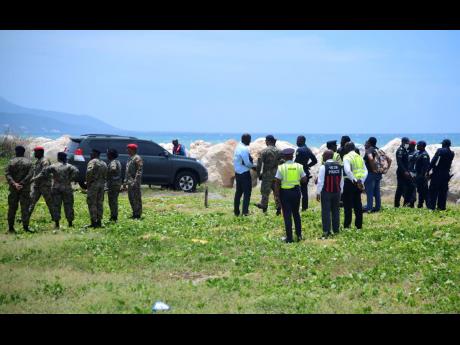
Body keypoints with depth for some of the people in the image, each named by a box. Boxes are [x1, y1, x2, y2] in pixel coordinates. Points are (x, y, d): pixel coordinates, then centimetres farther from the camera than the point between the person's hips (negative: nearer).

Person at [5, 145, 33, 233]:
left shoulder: (11, 162, 5)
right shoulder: (28, 162, 3)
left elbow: (7, 174, -8)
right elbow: (30, 174, -11)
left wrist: (14, 184, -16)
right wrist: (22, 183, -15)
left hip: (13, 189, 1)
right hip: (25, 188, -1)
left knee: (12, 208, 8)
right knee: (25, 207, 1)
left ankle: (11, 228, 8)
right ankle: (25, 227, -5)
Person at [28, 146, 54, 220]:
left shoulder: (45, 161, -13)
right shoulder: (37, 161, 16)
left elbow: (44, 173, -24)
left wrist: (34, 179, -27)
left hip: (45, 185, -9)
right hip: (36, 185, 9)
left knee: (49, 201, -1)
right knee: (31, 200, 3)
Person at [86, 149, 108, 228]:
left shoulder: (92, 162, -9)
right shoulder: (104, 163, 15)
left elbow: (89, 172, -24)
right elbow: (105, 175, 12)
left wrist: (88, 182, -14)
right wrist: (103, 182, 15)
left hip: (93, 184, -7)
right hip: (101, 184, 7)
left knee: (92, 204, -5)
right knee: (100, 203, 10)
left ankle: (94, 222, -9)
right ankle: (99, 221, 11)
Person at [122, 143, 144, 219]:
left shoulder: (137, 158, -11)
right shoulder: (130, 158, 20)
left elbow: (139, 171, -19)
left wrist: (136, 181, -25)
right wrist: (125, 182, 22)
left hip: (135, 182, -10)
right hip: (130, 182, 10)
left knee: (136, 198, -7)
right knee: (131, 198, 13)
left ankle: (137, 215, -4)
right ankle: (134, 214, 20)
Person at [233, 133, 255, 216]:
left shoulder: (238, 147, 10)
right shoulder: (245, 149, -18)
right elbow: (247, 163, -18)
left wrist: (252, 165, 9)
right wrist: (254, 167, -1)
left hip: (237, 173, 9)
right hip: (244, 173, -9)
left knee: (238, 192, 14)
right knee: (247, 192, -1)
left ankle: (236, 211, 18)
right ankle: (245, 211, -4)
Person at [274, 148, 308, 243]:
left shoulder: (281, 167, -9)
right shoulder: (299, 166, -2)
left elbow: (277, 182, -11)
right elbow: (304, 179, 0)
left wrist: (276, 193, -4)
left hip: (285, 192, -3)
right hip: (296, 191, 3)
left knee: (287, 215, 3)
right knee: (296, 213, 19)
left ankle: (289, 238, 4)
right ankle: (299, 235, 22)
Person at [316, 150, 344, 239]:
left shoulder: (323, 166, -11)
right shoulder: (339, 166, 5)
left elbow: (320, 181, -10)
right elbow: (341, 180, 10)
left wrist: (318, 193, -3)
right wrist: (340, 191, 18)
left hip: (326, 192, -5)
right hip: (337, 192, 5)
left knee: (326, 212, -2)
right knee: (336, 211, 11)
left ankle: (326, 232, -5)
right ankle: (336, 230, 14)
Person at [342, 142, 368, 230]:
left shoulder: (347, 157, -9)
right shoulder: (359, 157, 11)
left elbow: (347, 171, -23)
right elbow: (365, 171, 5)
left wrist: (354, 180, -19)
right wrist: (361, 181, -1)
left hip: (350, 182, -6)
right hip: (359, 184, 6)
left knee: (348, 205, 0)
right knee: (358, 204, 13)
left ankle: (347, 225, 0)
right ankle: (359, 225, 16)